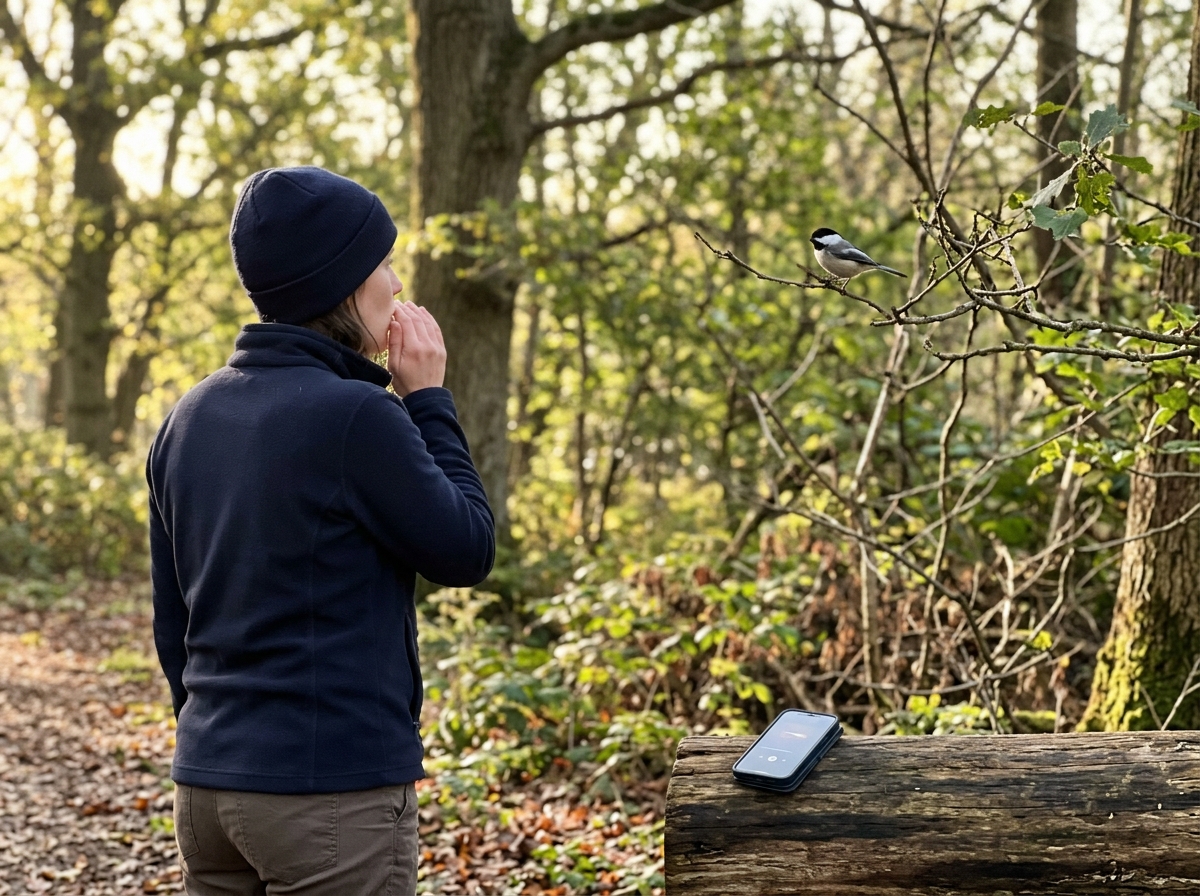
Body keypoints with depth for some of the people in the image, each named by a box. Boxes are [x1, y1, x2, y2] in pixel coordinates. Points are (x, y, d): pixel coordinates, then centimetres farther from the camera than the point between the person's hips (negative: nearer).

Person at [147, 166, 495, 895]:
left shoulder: (190, 419, 8)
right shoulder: (356, 414, -15)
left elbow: (173, 617, 13)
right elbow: (467, 551, -5)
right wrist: (428, 399, 1)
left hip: (207, 783, 7)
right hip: (334, 793, -7)